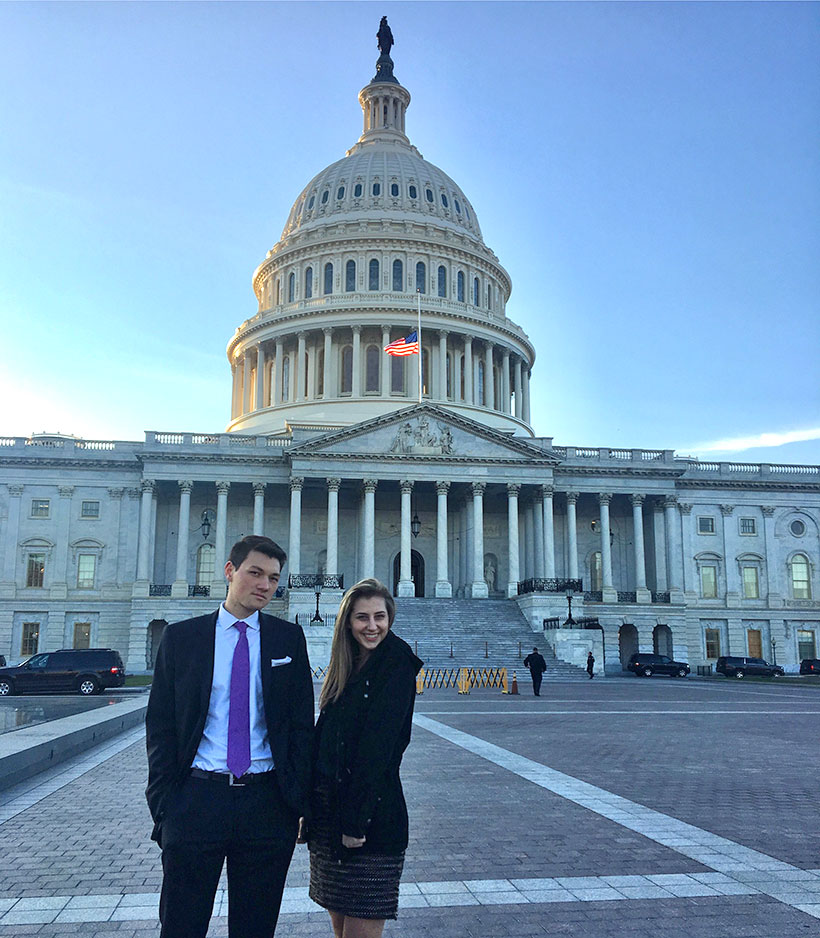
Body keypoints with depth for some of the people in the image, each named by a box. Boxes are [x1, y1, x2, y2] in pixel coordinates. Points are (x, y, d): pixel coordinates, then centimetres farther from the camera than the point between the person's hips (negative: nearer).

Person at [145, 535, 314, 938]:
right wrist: (163, 802, -2)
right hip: (196, 798, -1)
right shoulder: (181, 637, 2)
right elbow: (160, 725, 3)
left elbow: (302, 723, 5)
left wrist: (298, 799, 0)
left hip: (268, 804, 1)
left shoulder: (289, 639, 4)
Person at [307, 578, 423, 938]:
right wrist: (313, 807, 5)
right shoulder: (346, 668, 11)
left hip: (372, 812, -7)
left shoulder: (397, 666, -11)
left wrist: (356, 821, -17)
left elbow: (378, 746, -16)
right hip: (327, 807, 7)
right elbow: (324, 739, 10)